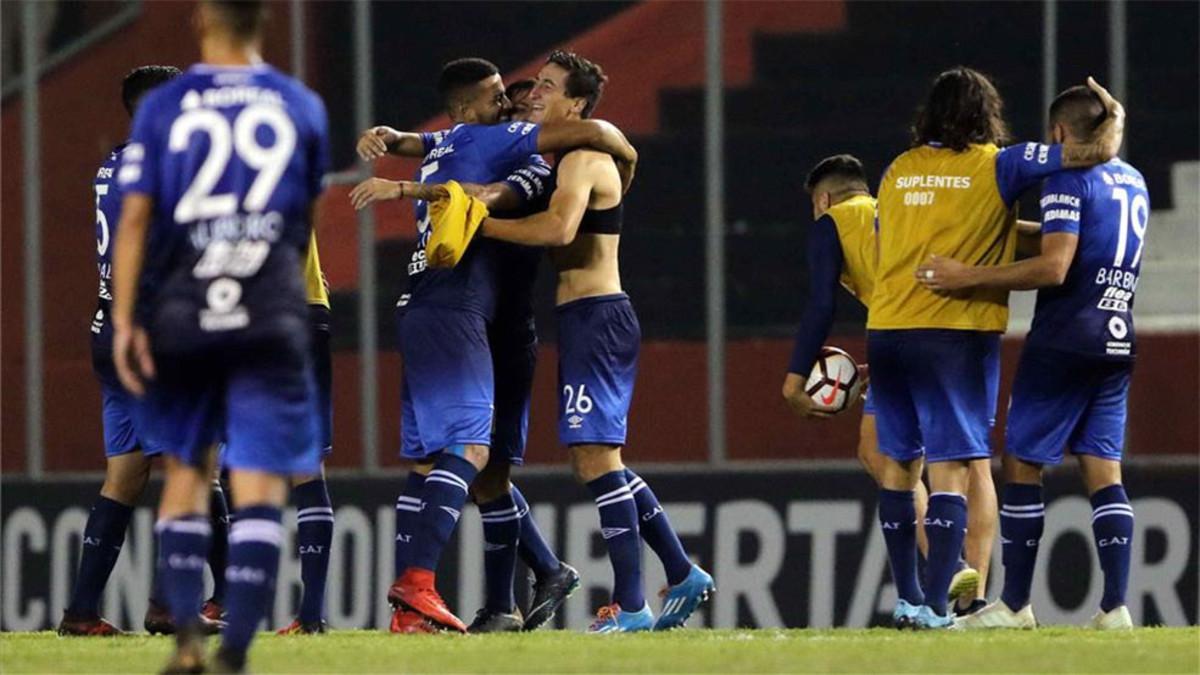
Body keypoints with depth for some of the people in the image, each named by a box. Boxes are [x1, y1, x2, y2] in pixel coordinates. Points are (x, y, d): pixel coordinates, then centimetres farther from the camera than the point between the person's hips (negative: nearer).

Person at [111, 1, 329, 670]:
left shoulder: (163, 107, 1)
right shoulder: (302, 107, 5)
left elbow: (135, 218, -3)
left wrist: (124, 321, -2)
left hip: (181, 317, 1)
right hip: (273, 318, -1)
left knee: (185, 469, 16)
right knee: (260, 483, -3)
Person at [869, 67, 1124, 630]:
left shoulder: (897, 171, 10)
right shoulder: (995, 166, -2)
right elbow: (1098, 153, -4)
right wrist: (1115, 115, 18)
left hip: (886, 329, 4)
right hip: (957, 331, -4)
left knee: (899, 462, 13)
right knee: (951, 467, -3)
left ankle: (906, 597, 17)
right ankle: (935, 605, -11)